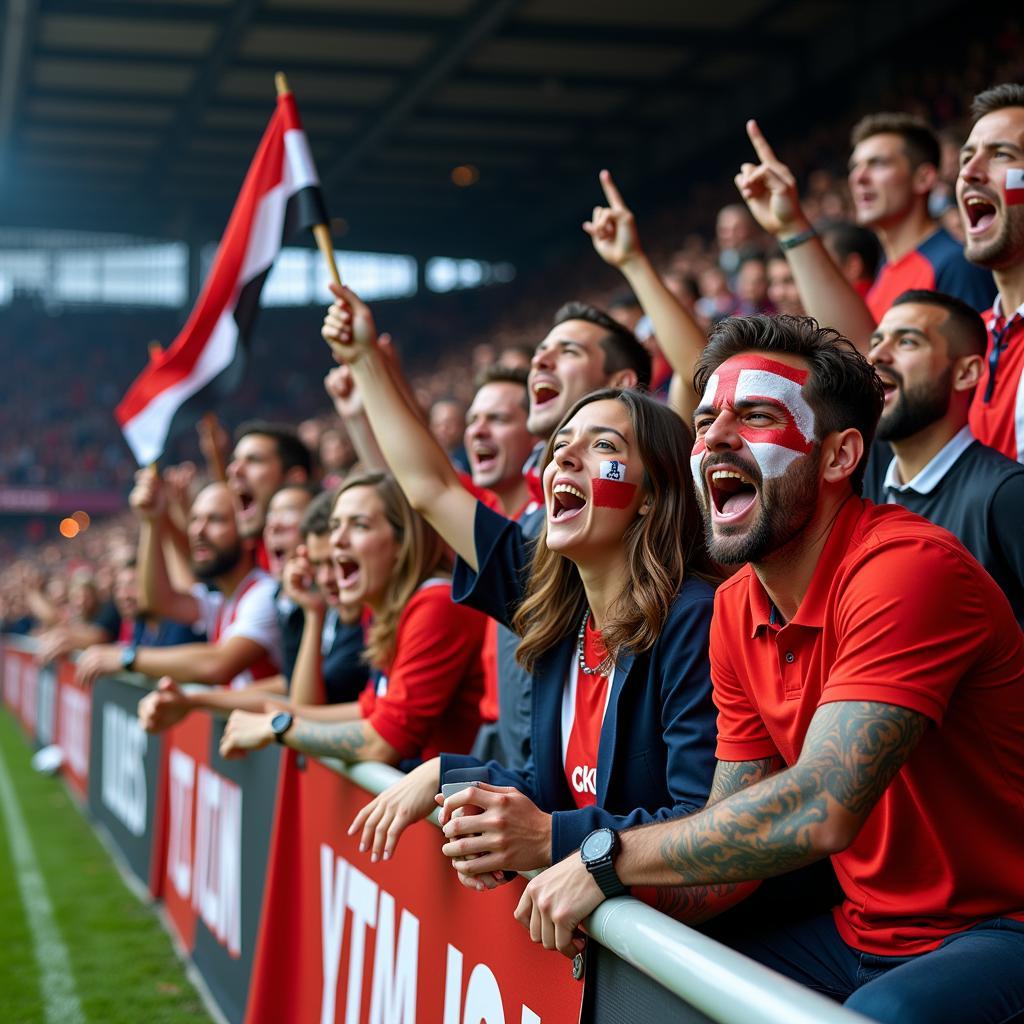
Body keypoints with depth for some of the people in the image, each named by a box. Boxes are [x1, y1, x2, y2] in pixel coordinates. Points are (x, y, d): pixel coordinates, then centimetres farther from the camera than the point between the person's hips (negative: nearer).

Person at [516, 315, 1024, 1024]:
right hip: (864, 931, 8)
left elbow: (819, 811, -31)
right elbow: (733, 830, 6)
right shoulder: (736, 611, 5)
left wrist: (607, 858, -20)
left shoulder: (909, 567, -22)